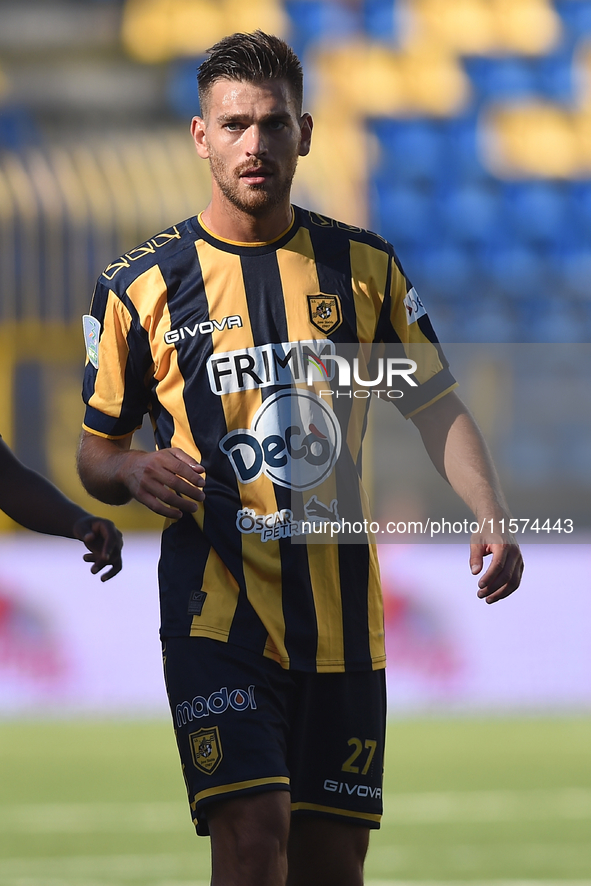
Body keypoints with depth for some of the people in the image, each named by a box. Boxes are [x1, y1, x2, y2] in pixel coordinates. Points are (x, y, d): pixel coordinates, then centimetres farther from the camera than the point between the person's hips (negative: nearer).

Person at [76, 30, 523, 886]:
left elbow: (437, 406, 11)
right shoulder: (142, 284, 2)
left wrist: (492, 519, -7)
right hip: (217, 606, -3)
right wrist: (132, 472, -14)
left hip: (342, 613, 3)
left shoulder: (364, 267, 9)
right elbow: (96, 452, 10)